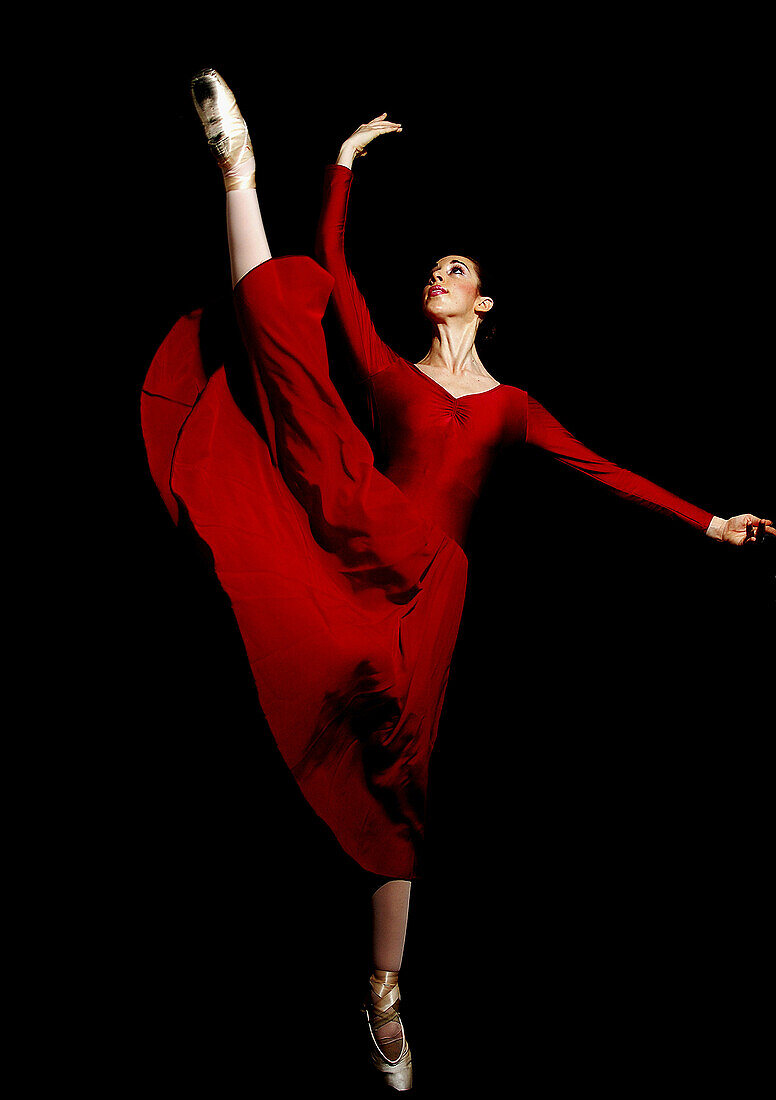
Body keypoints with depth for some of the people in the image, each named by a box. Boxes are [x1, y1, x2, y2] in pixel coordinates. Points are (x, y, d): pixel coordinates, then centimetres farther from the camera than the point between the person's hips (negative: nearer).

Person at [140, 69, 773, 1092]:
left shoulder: (509, 406, 21)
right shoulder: (390, 370, 20)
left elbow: (602, 469, 15)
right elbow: (334, 265, 15)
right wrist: (345, 161, 20)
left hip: (429, 580, 0)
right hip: (368, 537, 0)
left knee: (396, 769, -3)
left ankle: (384, 989, 6)